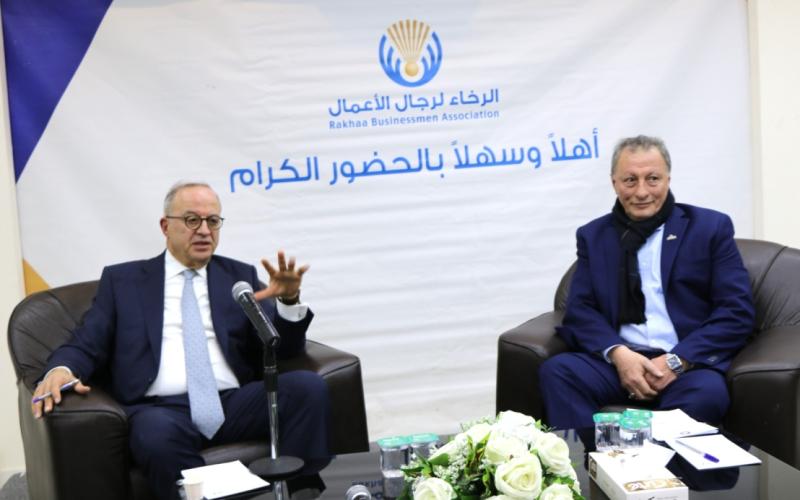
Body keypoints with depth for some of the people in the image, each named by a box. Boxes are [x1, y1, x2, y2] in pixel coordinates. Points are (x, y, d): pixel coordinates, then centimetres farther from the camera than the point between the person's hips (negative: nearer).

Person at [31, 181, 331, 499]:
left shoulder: (240, 276, 19)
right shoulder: (123, 280, 17)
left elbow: (282, 349, 12)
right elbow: (85, 347, 10)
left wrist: (289, 300, -10)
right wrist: (61, 370, -14)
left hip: (234, 403, 3)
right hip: (162, 409, -2)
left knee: (308, 386, -26)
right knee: (158, 436, -39)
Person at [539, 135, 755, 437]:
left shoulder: (710, 227, 7)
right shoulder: (593, 236, 14)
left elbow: (737, 312, 0)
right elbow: (580, 311, 5)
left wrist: (677, 361, -13)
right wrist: (618, 354, -15)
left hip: (688, 364, -2)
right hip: (619, 362, 2)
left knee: (707, 393, -35)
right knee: (556, 371, -26)